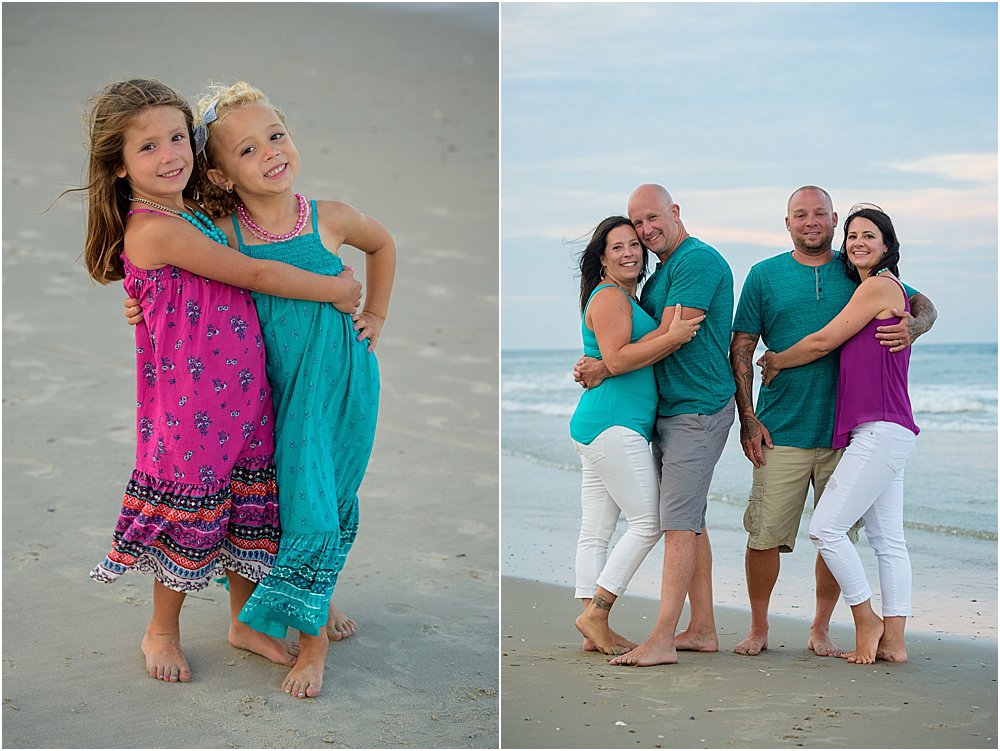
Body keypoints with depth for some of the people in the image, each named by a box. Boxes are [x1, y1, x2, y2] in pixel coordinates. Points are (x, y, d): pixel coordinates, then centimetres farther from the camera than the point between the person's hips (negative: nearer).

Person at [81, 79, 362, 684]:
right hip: (193, 400, -8)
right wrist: (334, 289, -7)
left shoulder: (194, 216, 8)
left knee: (248, 504, 17)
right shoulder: (155, 228, -20)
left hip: (242, 389, 8)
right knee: (192, 506, 8)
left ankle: (245, 621, 36)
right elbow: (253, 275, -17)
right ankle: (163, 630, 31)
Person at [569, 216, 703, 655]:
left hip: (598, 429, 10)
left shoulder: (628, 299, 23)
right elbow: (617, 360, -18)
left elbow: (639, 351, 25)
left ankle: (594, 631, 9)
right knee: (648, 522, -7)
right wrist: (672, 336, -19)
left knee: (596, 531, 7)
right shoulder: (608, 297, -9)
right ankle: (596, 615, -4)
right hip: (614, 424, -10)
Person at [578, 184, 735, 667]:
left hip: (697, 410, -10)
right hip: (668, 410, 10)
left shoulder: (698, 261, -13)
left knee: (679, 522, -12)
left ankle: (661, 640, -14)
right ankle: (702, 630, 18)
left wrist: (605, 367, -12)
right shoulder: (661, 271, 18)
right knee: (689, 520, 11)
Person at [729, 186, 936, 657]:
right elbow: (741, 349, 4)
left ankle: (820, 629, 21)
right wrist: (748, 418, -4)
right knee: (765, 534, -4)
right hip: (782, 433, -1)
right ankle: (758, 628, 15)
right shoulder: (764, 276, 5)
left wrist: (911, 327, -11)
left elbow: (924, 305, 14)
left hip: (845, 430, 2)